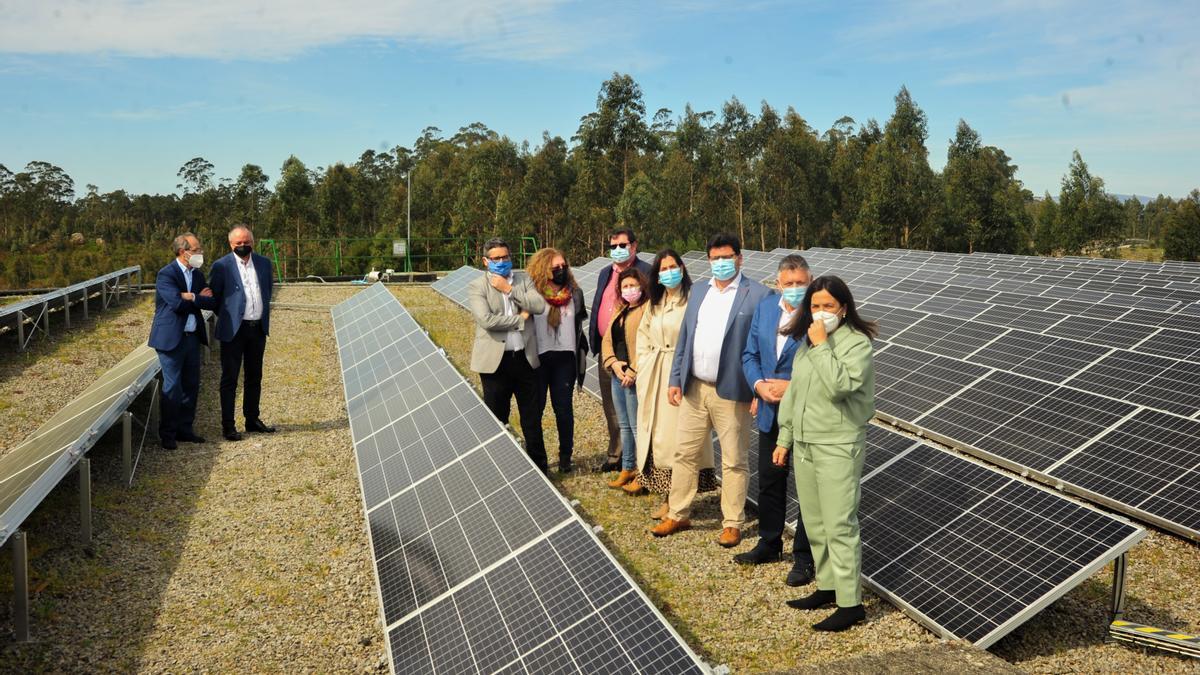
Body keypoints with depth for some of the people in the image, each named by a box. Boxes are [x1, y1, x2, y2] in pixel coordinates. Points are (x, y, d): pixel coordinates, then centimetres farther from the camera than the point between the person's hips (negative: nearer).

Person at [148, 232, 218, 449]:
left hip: (192, 337, 7)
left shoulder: (198, 274, 11)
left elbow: (213, 302, 4)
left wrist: (193, 297, -13)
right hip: (171, 338, -7)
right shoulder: (166, 274, -11)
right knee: (172, 387, -3)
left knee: (191, 386, 11)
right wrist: (200, 299, -9)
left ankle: (185, 429, 22)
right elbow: (178, 303, -22)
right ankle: (167, 434, 8)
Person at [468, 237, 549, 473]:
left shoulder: (524, 281, 9)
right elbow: (486, 320, -17)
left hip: (526, 358, 3)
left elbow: (540, 305, -8)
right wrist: (520, 319, -10)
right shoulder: (477, 287, -3)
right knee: (496, 419, 8)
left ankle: (538, 464, 25)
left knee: (532, 417, 12)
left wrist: (509, 289, -10)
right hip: (496, 361, -3)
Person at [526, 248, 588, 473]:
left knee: (564, 408, 7)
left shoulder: (574, 293, 5)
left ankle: (566, 455, 18)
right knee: (535, 407, 7)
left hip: (565, 358, 3)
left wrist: (581, 352, 11)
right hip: (538, 358, -3)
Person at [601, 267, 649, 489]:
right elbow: (607, 340, 14)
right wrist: (613, 363, -4)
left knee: (637, 426, -5)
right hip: (617, 376, 8)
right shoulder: (620, 311, 18)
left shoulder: (648, 309, -9)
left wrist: (633, 373, -19)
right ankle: (627, 469, 24)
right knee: (624, 425, 14)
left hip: (635, 377, -8)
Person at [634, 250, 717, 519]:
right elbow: (642, 333, 22)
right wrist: (643, 364, 12)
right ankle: (666, 498, 20)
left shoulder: (691, 300, -10)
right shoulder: (654, 302, 14)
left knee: (677, 433, -4)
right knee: (655, 433, 9)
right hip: (654, 376, 7)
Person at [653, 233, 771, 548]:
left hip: (731, 392, -5)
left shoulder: (757, 295, -8)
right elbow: (684, 339, 12)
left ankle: (732, 523, 19)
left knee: (733, 462, 6)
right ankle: (678, 516, 27)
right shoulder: (698, 291, 11)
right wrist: (675, 380, 8)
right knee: (685, 454, 13)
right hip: (693, 389, 6)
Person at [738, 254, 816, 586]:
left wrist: (793, 386, -21)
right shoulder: (764, 307, 3)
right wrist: (759, 385, -9)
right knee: (769, 480, 19)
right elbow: (750, 355, 8)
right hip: (770, 411, 6)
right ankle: (769, 543, 37)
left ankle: (804, 556, 22)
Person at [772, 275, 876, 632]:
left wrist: (822, 346, -21)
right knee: (814, 523, 14)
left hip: (838, 448, -8)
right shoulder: (807, 342, 12)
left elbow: (840, 385, -26)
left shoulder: (857, 342, -10)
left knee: (839, 526, -6)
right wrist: (785, 438, 15)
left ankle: (850, 602, 2)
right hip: (804, 445, 8)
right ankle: (827, 586, 27)